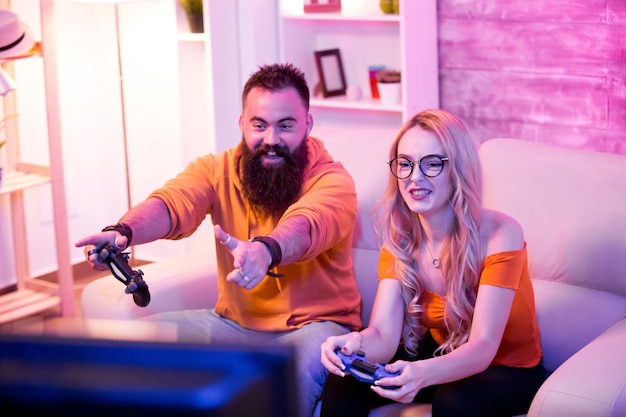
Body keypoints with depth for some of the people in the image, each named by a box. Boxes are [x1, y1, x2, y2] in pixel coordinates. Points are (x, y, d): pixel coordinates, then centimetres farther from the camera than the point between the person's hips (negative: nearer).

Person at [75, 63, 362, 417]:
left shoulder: (332, 180, -12)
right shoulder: (218, 170, 0)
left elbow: (309, 223, -35)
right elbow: (173, 204, -21)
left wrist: (266, 251, -59)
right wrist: (123, 232, -44)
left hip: (315, 325, -4)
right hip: (235, 322, 4)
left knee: (306, 362, -37)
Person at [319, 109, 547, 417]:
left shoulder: (499, 233, -24)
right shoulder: (398, 239, -8)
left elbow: (482, 347, -30)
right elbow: (385, 334, -18)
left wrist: (423, 373, -51)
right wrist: (356, 345, -42)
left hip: (508, 369, -4)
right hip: (441, 356, 5)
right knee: (343, 383, -16)